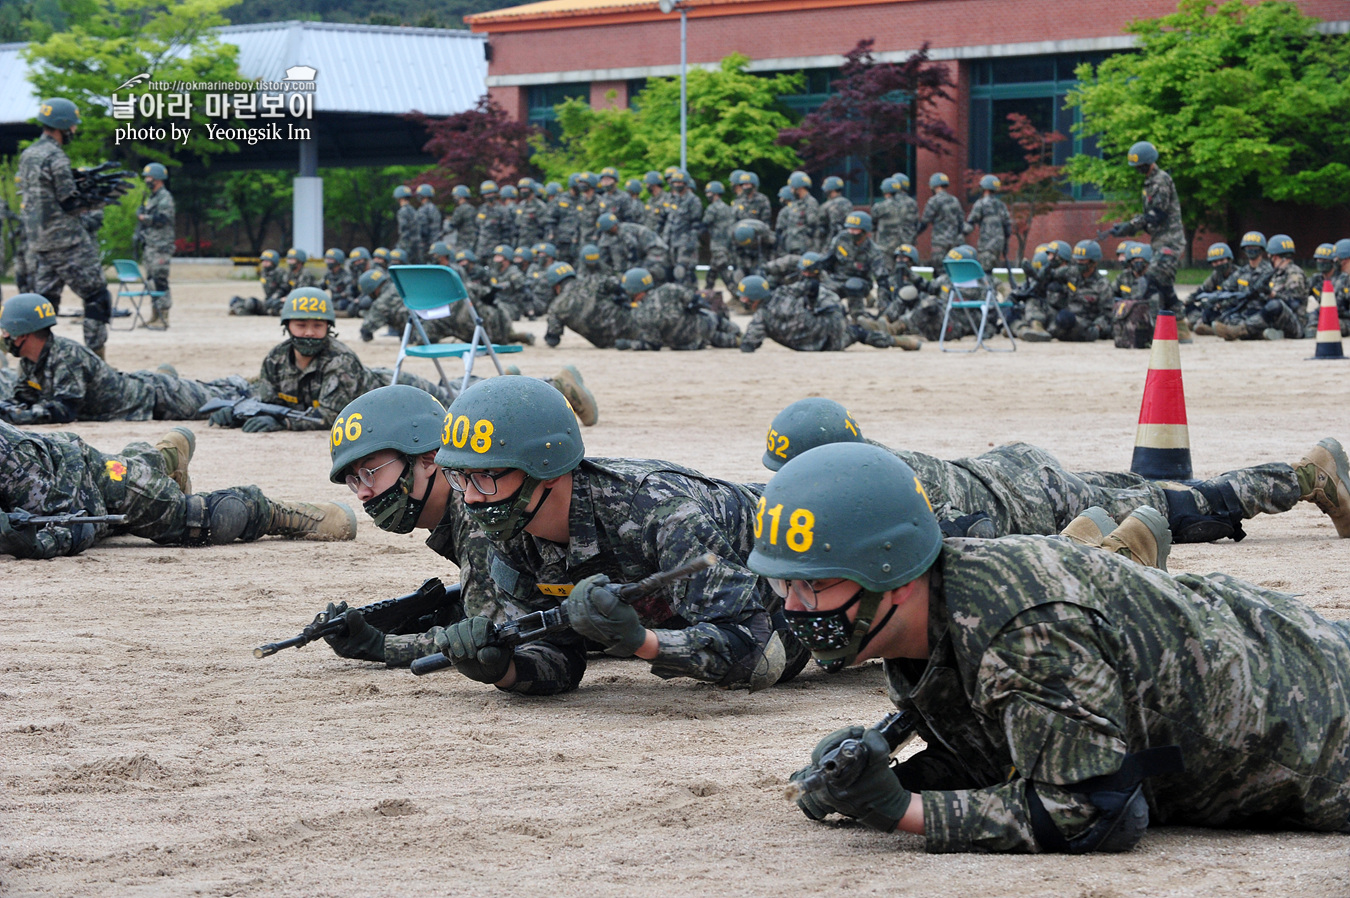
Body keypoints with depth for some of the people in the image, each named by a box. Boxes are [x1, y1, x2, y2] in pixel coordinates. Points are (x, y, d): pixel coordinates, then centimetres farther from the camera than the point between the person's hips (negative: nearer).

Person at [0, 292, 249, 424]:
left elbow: (63, 409, -41)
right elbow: (25, 401, 0)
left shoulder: (66, 356, -35)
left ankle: (235, 385, 39)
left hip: (157, 395, -7)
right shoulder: (29, 361, -8)